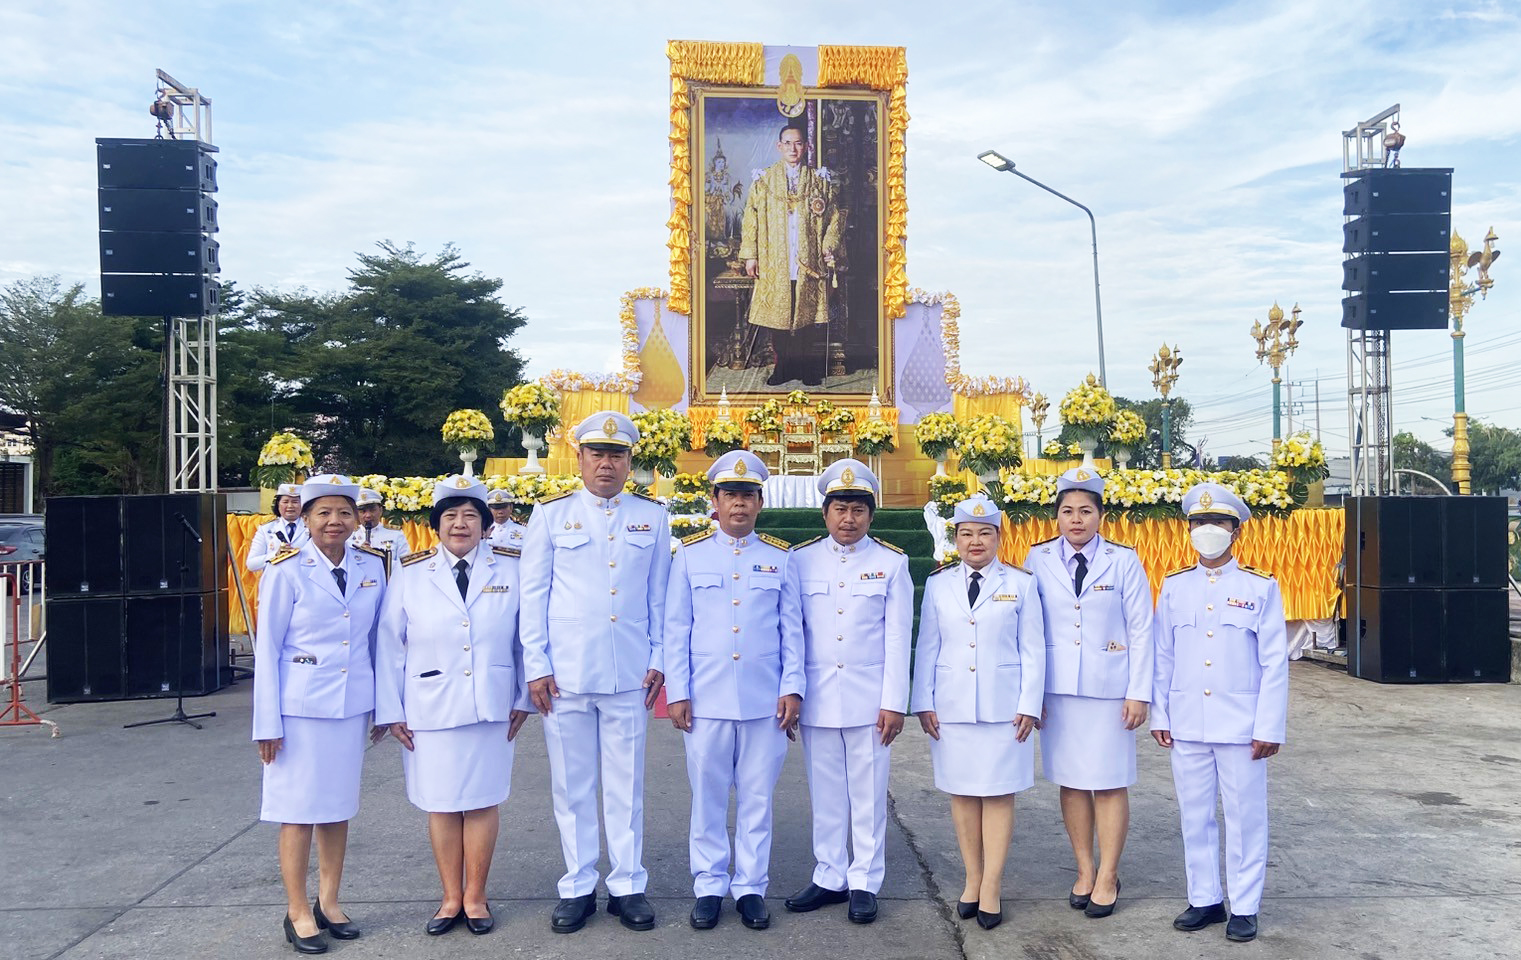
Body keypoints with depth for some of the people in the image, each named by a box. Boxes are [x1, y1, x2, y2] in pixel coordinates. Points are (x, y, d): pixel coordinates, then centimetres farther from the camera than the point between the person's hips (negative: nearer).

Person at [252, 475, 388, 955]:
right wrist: (267, 722, -8)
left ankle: (328, 901, 26)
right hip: (301, 704, -4)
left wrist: (383, 704, 8)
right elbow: (267, 648, -6)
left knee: (339, 804, 13)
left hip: (352, 703, 4)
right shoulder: (286, 570, -9)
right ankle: (297, 911, 16)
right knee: (299, 807, 3)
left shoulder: (372, 566, 2)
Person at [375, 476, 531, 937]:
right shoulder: (410, 573, 1)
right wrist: (391, 710, -1)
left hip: (491, 707, 0)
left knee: (483, 801, 5)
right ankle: (451, 898, 22)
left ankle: (475, 897, 20)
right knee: (441, 804, 7)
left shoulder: (511, 568, 0)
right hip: (431, 707, 0)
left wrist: (524, 699, 2)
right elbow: (389, 645, 2)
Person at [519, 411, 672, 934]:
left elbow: (660, 596, 9)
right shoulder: (551, 514, 3)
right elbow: (533, 595, 3)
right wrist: (536, 666, -3)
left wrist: (658, 660, 3)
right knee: (572, 784, 8)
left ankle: (627, 886, 20)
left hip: (629, 674, 1)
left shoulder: (653, 517, 7)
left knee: (627, 784, 7)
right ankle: (577, 887, 21)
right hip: (565, 673, 0)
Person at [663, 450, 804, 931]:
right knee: (707, 797, 7)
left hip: (765, 700, 1)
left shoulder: (780, 558, 6)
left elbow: (792, 630, 7)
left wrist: (793, 688, -2)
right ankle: (709, 887, 20)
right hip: (706, 698, 0)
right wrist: (676, 692, -2)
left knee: (757, 797, 7)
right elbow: (675, 629, 3)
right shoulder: (690, 554, 4)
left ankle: (751, 888, 19)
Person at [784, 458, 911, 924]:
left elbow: (897, 639, -1)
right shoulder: (800, 559, 4)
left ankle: (864, 882, 17)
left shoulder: (891, 563, 1)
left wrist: (894, 703, -5)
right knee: (825, 793, 9)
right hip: (817, 698, 2)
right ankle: (829, 877, 22)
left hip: (868, 698, -1)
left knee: (868, 793, 5)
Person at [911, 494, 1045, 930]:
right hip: (952, 707, 2)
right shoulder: (939, 584, 7)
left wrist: (1029, 705, -5)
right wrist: (923, 703, 1)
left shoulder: (1020, 583, 2)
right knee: (962, 793, 7)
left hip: (1002, 706, -2)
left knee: (999, 794, 1)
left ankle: (992, 888, 9)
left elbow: (1033, 649, 1)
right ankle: (972, 880, 19)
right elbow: (927, 647, 7)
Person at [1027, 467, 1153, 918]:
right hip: (1057, 688, 2)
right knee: (1071, 782, 8)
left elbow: (1141, 630, 0)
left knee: (1110, 784, 2)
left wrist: (1138, 693, -5)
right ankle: (1084, 871, 22)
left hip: (1109, 689, -2)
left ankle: (1108, 877, 15)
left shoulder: (1123, 561, -1)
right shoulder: (1039, 559, 3)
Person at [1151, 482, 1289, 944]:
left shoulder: (1261, 587, -2)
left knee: (1245, 817, 6)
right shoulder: (1174, 586, 5)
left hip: (1241, 726, -2)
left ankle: (1244, 907, 19)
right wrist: (1159, 716, 4)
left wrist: (1269, 728, -6)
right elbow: (1162, 657, 7)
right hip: (1187, 726, 3)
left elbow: (1275, 663, -3)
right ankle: (1204, 899, 24)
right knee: (1194, 815, 11)